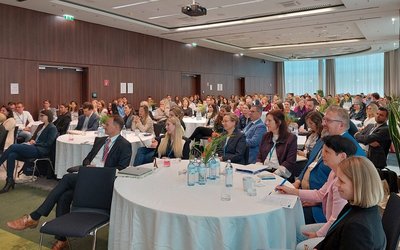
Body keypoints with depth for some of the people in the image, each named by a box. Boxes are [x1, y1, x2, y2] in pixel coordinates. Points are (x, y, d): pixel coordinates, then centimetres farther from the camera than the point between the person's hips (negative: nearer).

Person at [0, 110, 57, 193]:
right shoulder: (41, 126, 24)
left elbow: (48, 144, -8)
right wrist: (31, 141, 1)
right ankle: (10, 181, -19)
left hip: (40, 151, -8)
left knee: (13, 146, -23)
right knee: (11, 155, -20)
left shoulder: (52, 128, -1)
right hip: (33, 147, 8)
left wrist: (35, 143, -9)